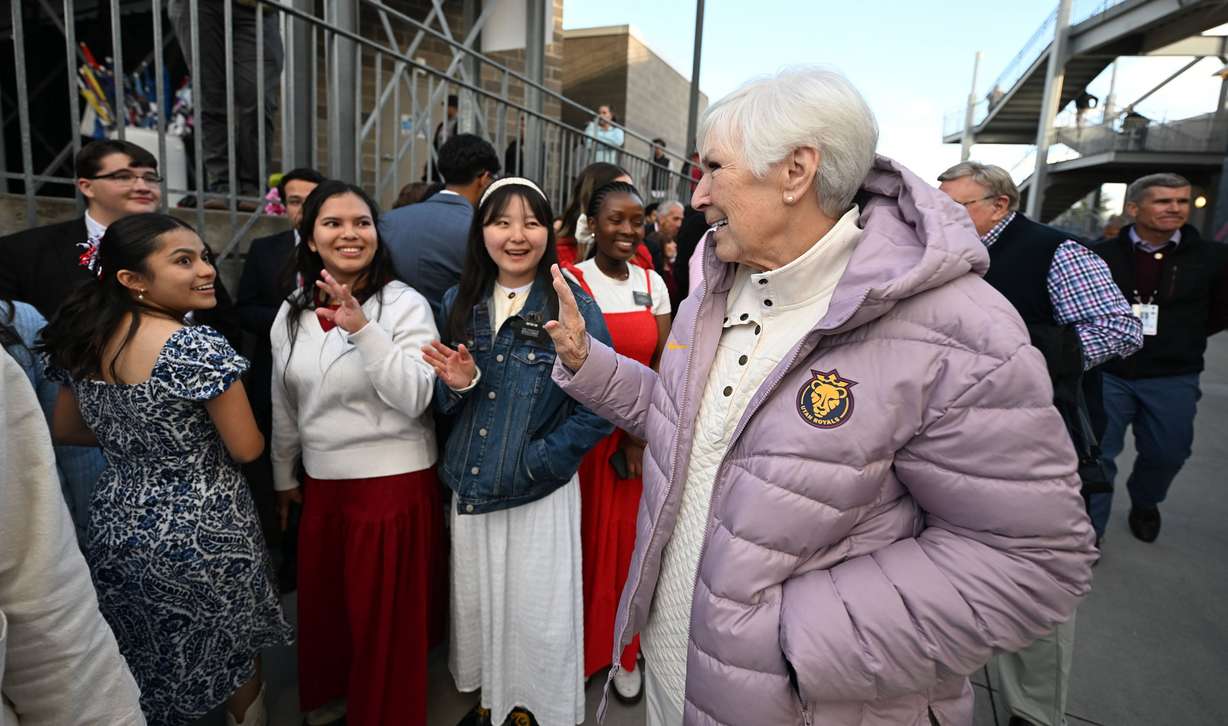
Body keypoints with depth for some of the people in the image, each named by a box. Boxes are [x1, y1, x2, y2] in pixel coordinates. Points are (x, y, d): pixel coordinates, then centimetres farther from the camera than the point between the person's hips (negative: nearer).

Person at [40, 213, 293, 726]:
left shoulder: (83, 339, -2)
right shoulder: (198, 347, -24)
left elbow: (65, 430, 11)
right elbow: (248, 449, -19)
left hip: (118, 525, 6)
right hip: (202, 534, -6)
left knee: (147, 664, 26)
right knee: (233, 654, 19)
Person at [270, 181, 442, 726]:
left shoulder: (405, 303, -12)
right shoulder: (292, 312, 4)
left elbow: (415, 398, -23)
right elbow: (284, 407, 14)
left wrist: (362, 328, -29)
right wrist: (284, 476, 21)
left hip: (394, 483, -5)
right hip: (319, 483, 5)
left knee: (384, 615, 10)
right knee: (322, 607, 21)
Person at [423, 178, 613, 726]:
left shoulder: (573, 308, -11)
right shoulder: (458, 304, 3)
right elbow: (442, 402, 10)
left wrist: (533, 463, -16)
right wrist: (457, 384, -12)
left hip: (540, 492, -4)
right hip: (470, 487, 4)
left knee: (536, 618, 7)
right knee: (477, 603, 17)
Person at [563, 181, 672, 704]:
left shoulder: (653, 284, 5)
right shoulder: (570, 283, -8)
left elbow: (662, 365, 4)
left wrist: (642, 434, -6)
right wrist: (617, 432, -11)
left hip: (642, 434, 4)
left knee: (629, 538, 11)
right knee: (586, 539, 6)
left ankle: (625, 650, 31)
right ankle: (581, 648, 29)